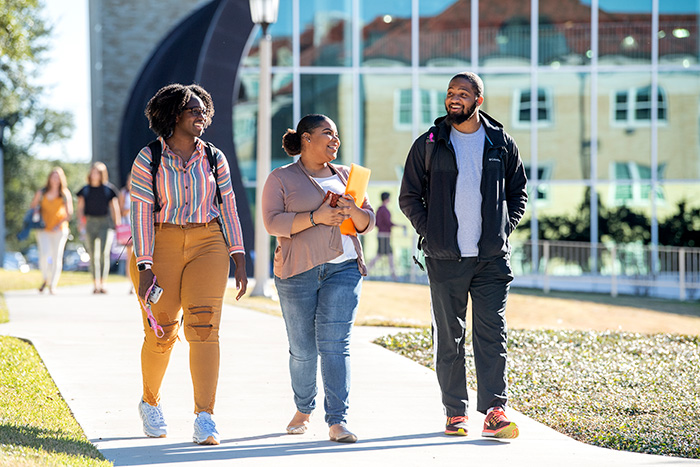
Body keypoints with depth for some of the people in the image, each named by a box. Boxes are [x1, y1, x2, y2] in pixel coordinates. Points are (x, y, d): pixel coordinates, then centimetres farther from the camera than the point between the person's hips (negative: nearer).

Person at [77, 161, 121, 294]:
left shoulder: (109, 189, 3)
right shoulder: (85, 190, 9)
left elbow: (115, 208, 8)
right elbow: (80, 208, 10)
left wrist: (117, 225, 5)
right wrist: (81, 224, -2)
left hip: (105, 223, -2)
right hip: (90, 223, 2)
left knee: (104, 253, -16)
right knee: (93, 255, 3)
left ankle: (102, 283, -16)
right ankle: (95, 284, 9)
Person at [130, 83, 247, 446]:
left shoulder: (214, 159, 6)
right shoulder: (148, 160, -3)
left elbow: (228, 209, 6)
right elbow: (140, 214, -8)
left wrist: (239, 260, 0)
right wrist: (144, 267, -14)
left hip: (207, 246, 2)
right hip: (159, 249, -2)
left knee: (204, 327, -13)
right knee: (160, 334, 3)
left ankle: (205, 419, -16)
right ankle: (150, 403, 32)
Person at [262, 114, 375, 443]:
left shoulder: (345, 176, 16)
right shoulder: (281, 179, 4)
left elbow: (368, 222, 15)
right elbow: (273, 221, -8)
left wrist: (353, 212, -7)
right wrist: (315, 217, -18)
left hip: (343, 268, 2)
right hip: (298, 272, -2)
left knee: (335, 342, -10)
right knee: (303, 349, 2)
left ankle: (337, 421, -13)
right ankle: (303, 409, 27)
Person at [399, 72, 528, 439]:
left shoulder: (501, 144, 7)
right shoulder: (428, 145, 4)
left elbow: (518, 193, 17)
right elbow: (409, 197, 8)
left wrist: (504, 228, 3)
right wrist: (430, 232, -3)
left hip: (492, 257, 0)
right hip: (445, 257, 0)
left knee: (492, 333, -5)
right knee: (448, 336, 3)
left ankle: (494, 410, -6)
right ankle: (455, 412, 9)